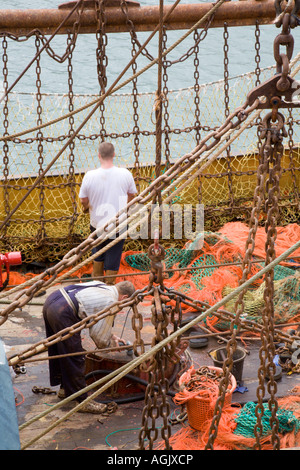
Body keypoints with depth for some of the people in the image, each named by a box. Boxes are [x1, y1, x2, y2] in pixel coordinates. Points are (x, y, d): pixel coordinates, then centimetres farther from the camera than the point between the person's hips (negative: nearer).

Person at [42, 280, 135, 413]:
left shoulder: (101, 286, 22)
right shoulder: (112, 303, -3)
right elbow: (98, 334, 2)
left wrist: (112, 337, 36)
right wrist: (108, 344, 22)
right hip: (62, 314, -10)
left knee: (59, 351, 25)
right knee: (75, 359, 0)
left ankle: (65, 388, 42)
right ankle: (82, 401, 8)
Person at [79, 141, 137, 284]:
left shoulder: (90, 176, -17)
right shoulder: (125, 174, -14)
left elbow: (83, 200, -4)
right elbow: (132, 195, 4)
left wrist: (87, 208, 20)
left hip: (97, 224, 1)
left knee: (97, 254, 24)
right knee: (113, 258, 11)